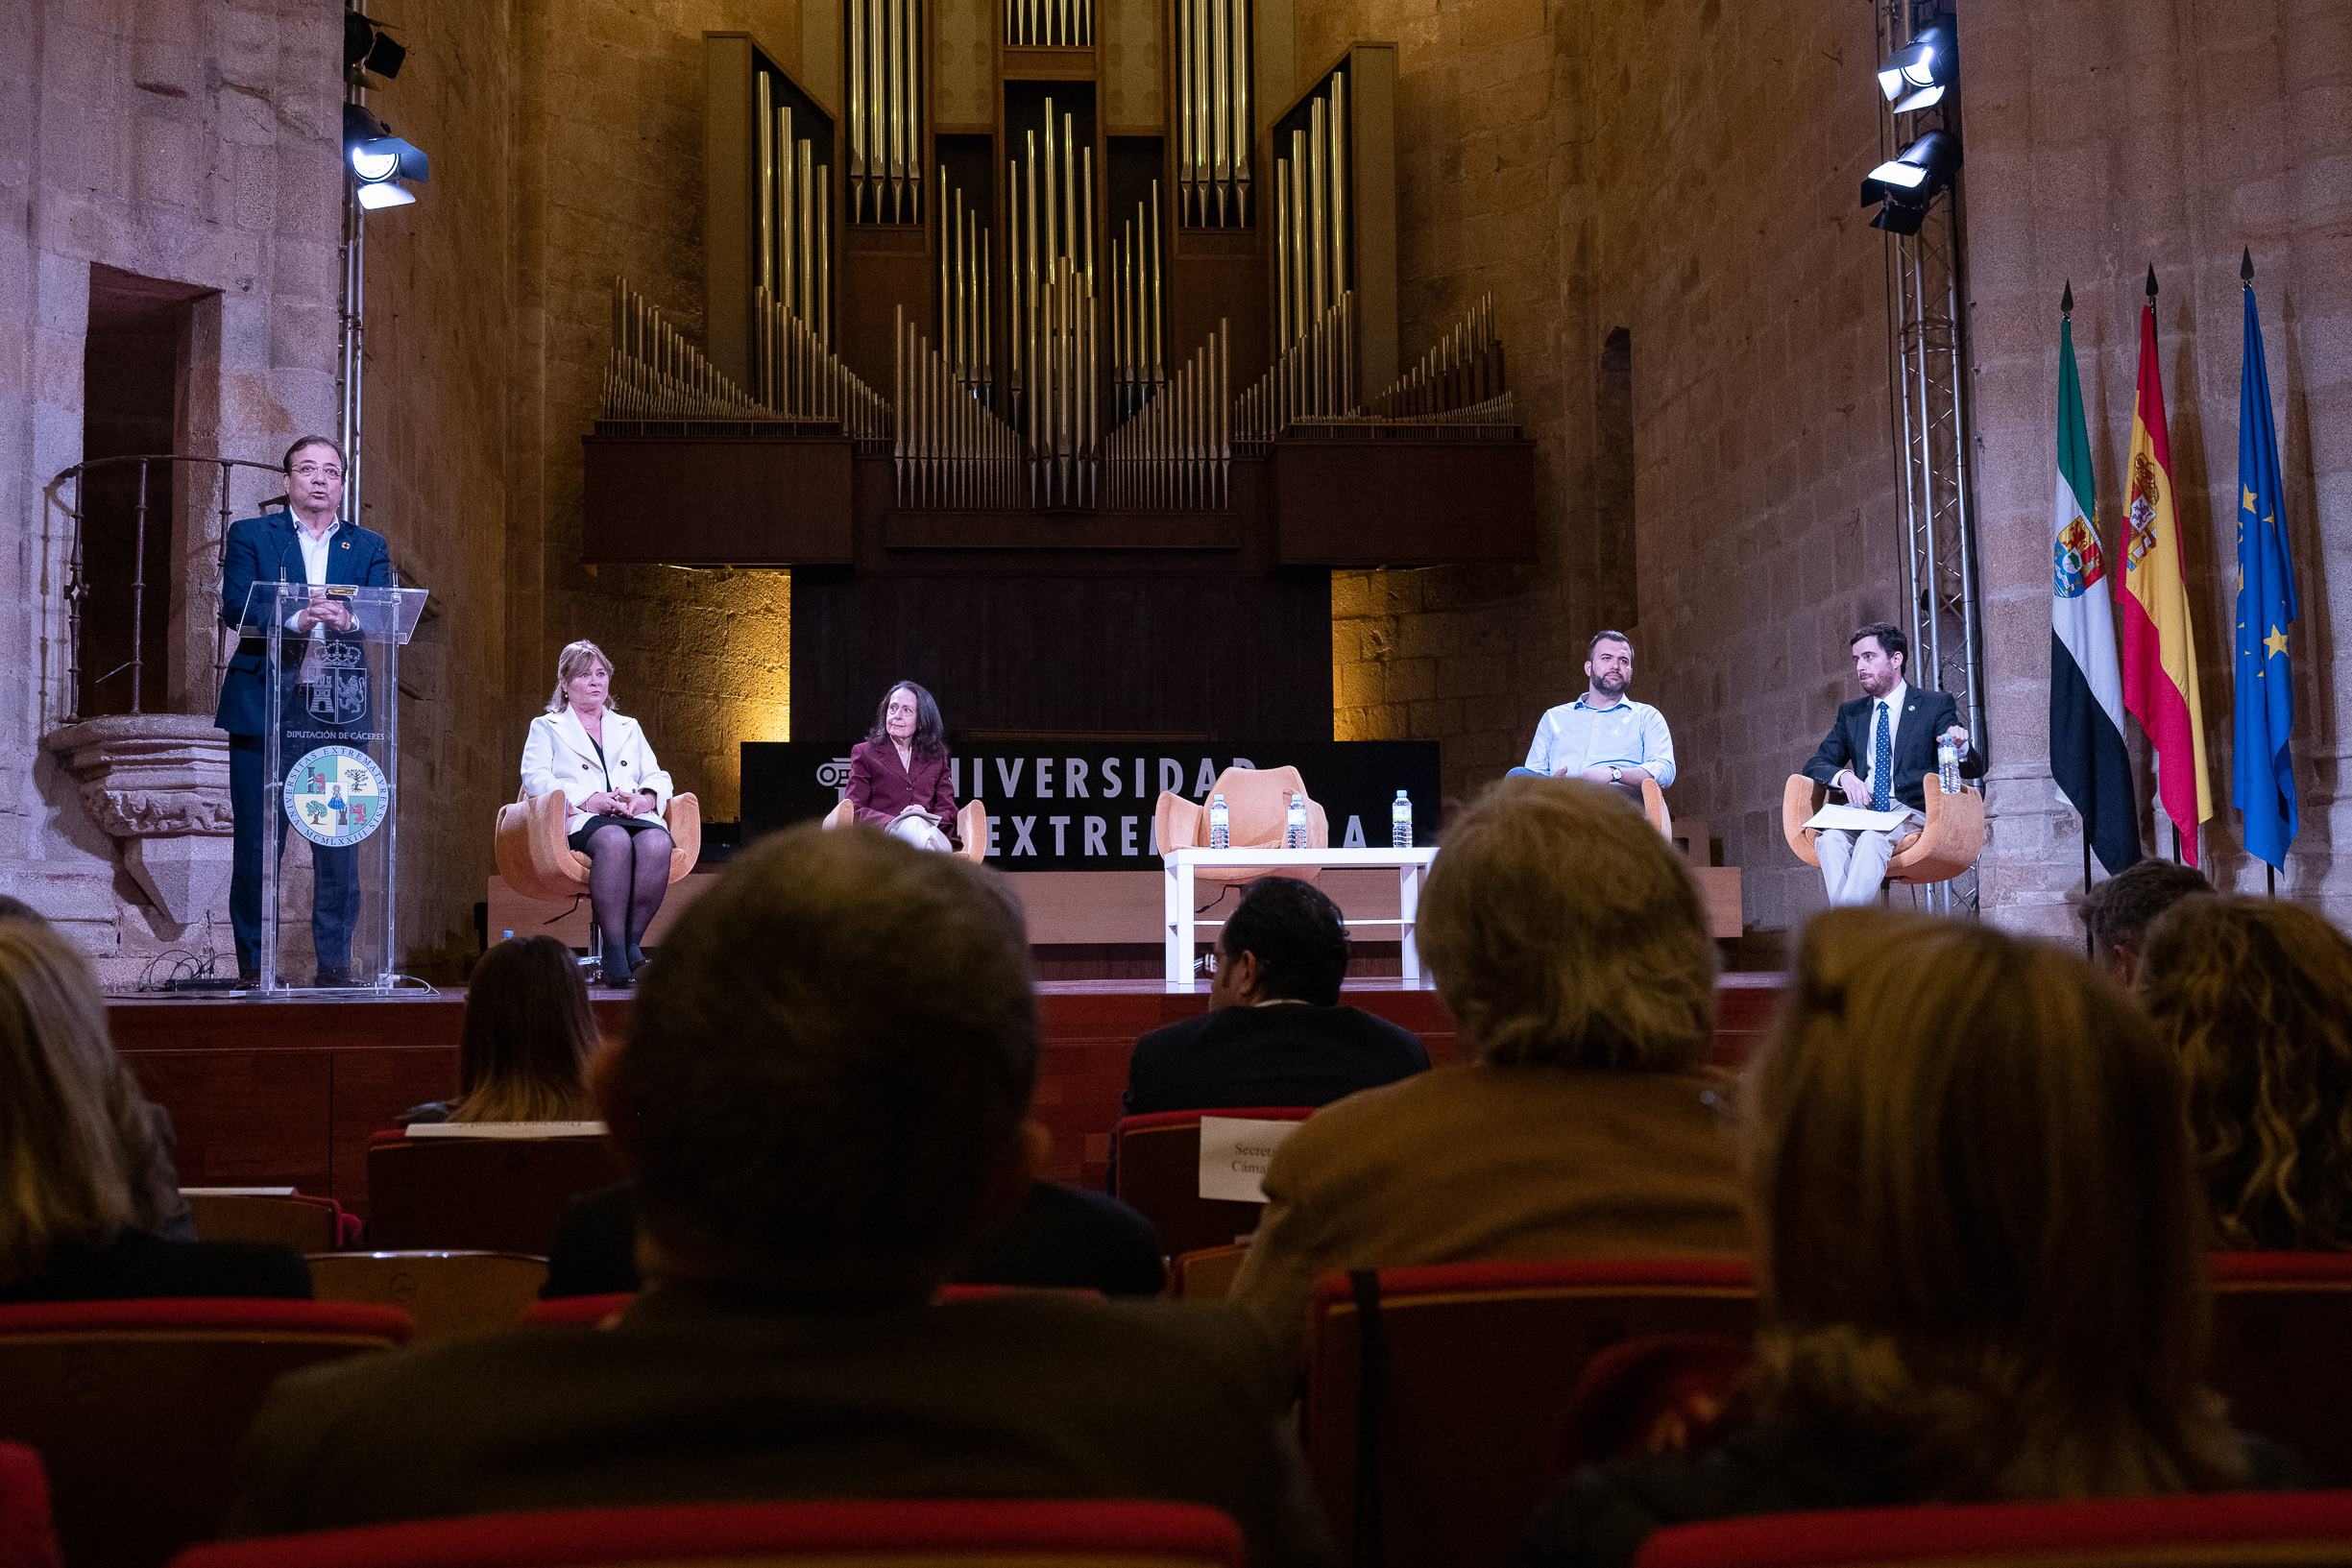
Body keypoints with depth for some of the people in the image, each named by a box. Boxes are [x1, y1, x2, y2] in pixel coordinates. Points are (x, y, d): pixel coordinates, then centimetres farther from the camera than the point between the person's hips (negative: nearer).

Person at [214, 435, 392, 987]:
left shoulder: (369, 547, 16)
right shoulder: (250, 536, 10)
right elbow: (235, 608, -5)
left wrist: (345, 619, -22)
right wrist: (296, 620, -22)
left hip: (341, 708, 2)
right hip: (265, 706, -1)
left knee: (340, 845, 0)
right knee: (256, 844, -1)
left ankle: (335, 964, 6)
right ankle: (253, 967, 7)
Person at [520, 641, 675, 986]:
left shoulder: (629, 727, 34)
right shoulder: (546, 727, 22)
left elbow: (658, 776, 22)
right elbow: (534, 778, 3)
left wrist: (645, 797, -4)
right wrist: (588, 800, -13)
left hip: (636, 817, 3)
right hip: (580, 823, -3)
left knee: (657, 843, -36)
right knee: (615, 841, -40)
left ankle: (632, 942, -32)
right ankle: (613, 949, -39)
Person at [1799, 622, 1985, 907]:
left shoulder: (1936, 705, 8)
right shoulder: (1851, 713, 20)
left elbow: (1974, 770, 2)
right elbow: (1815, 765, 14)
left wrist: (1960, 747, -24)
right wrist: (1843, 776, -10)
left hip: (1911, 811, -3)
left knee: (1873, 838, -36)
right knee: (1830, 838, -32)